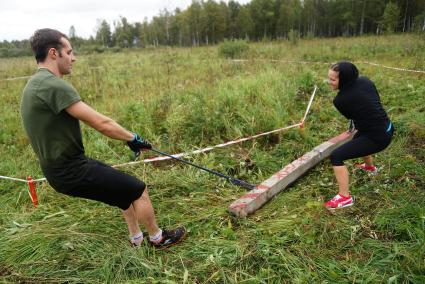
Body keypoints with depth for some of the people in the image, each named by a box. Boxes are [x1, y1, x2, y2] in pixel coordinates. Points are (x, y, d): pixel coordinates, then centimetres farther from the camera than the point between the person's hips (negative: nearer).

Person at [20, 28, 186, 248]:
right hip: (71, 171, -10)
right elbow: (100, 123, -25)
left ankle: (136, 238, 35)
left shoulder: (37, 83, 9)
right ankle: (158, 238, 24)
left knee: (126, 188, 22)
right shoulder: (54, 85, -24)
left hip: (61, 166, 10)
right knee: (138, 190, 1)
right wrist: (133, 138, -10)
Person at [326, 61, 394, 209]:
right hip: (387, 128, 9)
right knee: (357, 139, 38)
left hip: (378, 138, -9)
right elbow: (375, 101, 11)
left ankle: (345, 198, -3)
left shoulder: (340, 100, -22)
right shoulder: (365, 81, -5)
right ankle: (370, 166, 66)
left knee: (336, 156, -9)